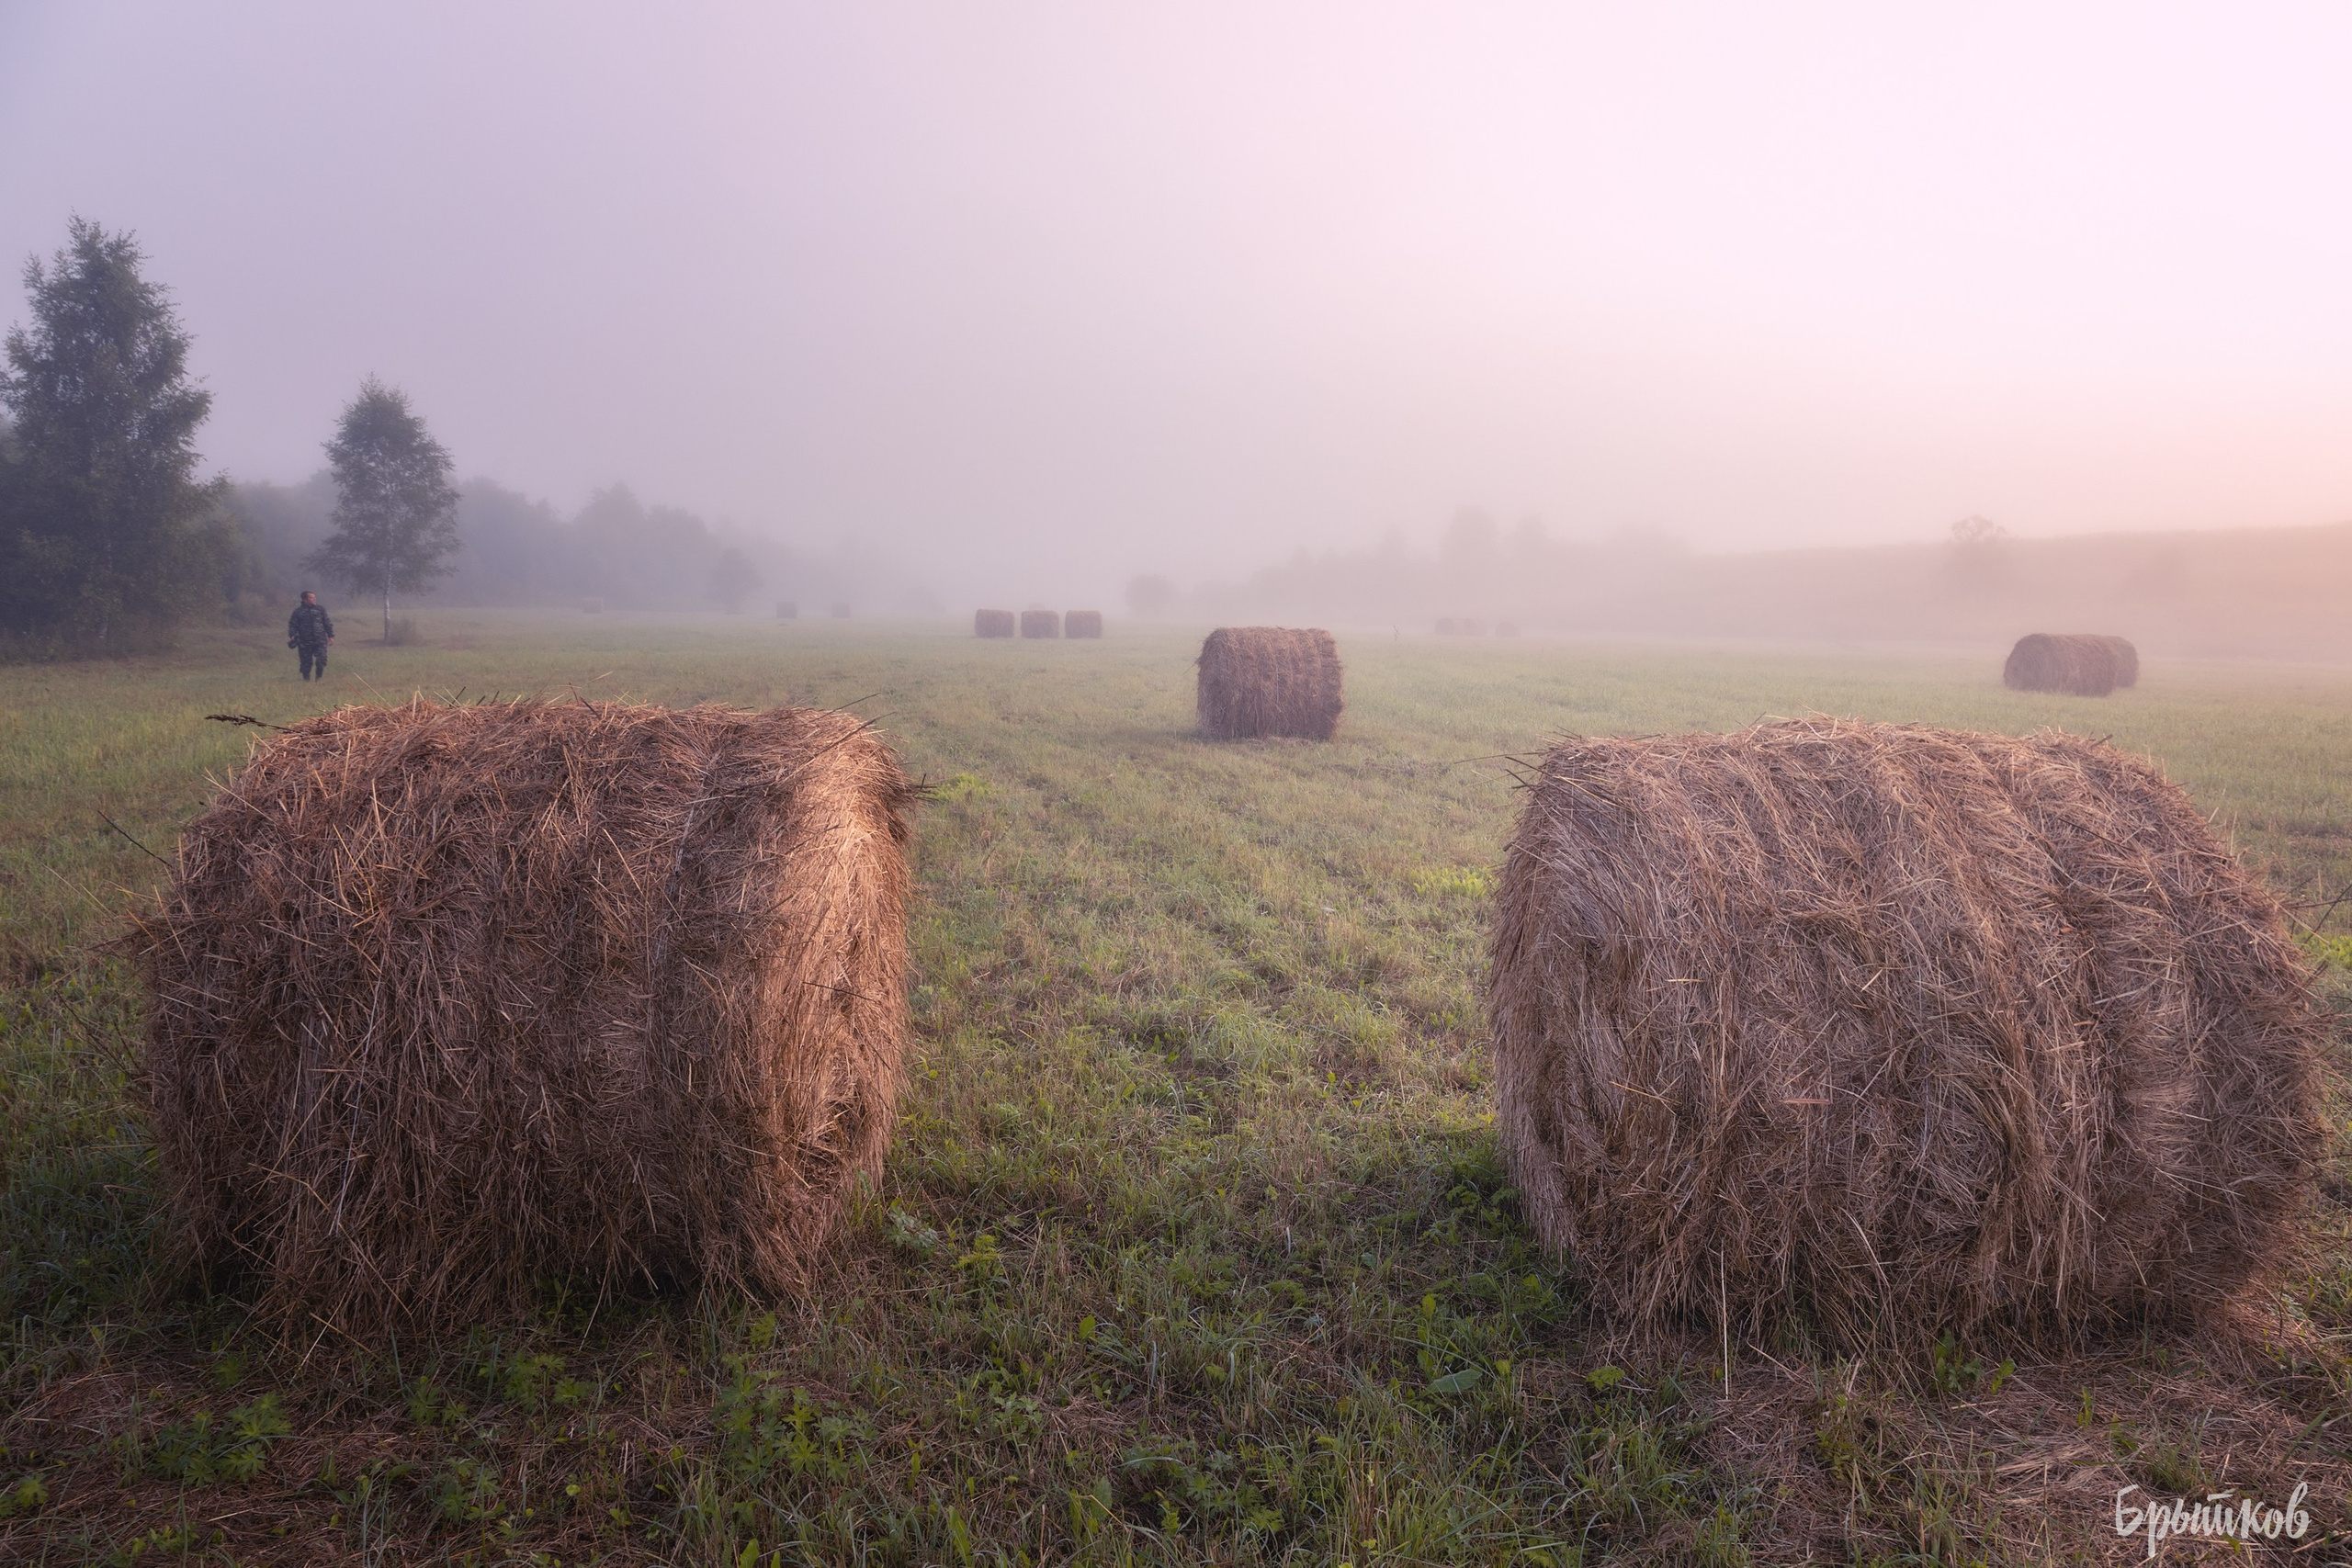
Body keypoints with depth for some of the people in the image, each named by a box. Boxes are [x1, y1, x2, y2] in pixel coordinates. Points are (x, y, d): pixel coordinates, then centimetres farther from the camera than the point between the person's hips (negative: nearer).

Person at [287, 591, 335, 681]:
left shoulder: (320, 609, 9)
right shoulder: (298, 611, 4)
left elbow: (327, 623, 13)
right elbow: (292, 624, 4)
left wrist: (330, 635, 10)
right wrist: (292, 635, -10)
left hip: (320, 641, 1)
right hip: (305, 642, -1)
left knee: (321, 660, -9)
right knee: (306, 662, 4)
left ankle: (319, 678, 6)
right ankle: (306, 679, 18)